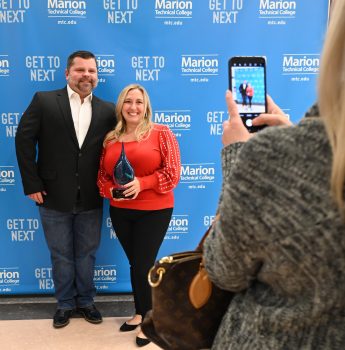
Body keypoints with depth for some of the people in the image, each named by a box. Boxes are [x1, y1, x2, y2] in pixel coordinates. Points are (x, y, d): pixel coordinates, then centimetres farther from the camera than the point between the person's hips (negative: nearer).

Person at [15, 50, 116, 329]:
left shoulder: (107, 110, 2)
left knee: (87, 254, 15)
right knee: (61, 256, 14)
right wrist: (32, 184, -9)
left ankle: (85, 301, 35)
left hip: (91, 200, 2)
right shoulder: (44, 101, -4)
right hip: (54, 198, -1)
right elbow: (24, 140, -5)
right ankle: (65, 303, 34)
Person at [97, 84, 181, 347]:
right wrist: (111, 190, -10)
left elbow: (173, 173, -10)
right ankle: (141, 312, 36)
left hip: (154, 211, -4)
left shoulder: (161, 133, -6)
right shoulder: (111, 139, 6)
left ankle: (148, 319, 24)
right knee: (135, 264, 16)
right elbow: (102, 174, 11)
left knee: (143, 265, 2)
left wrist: (142, 184, -21)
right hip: (120, 211, 4)